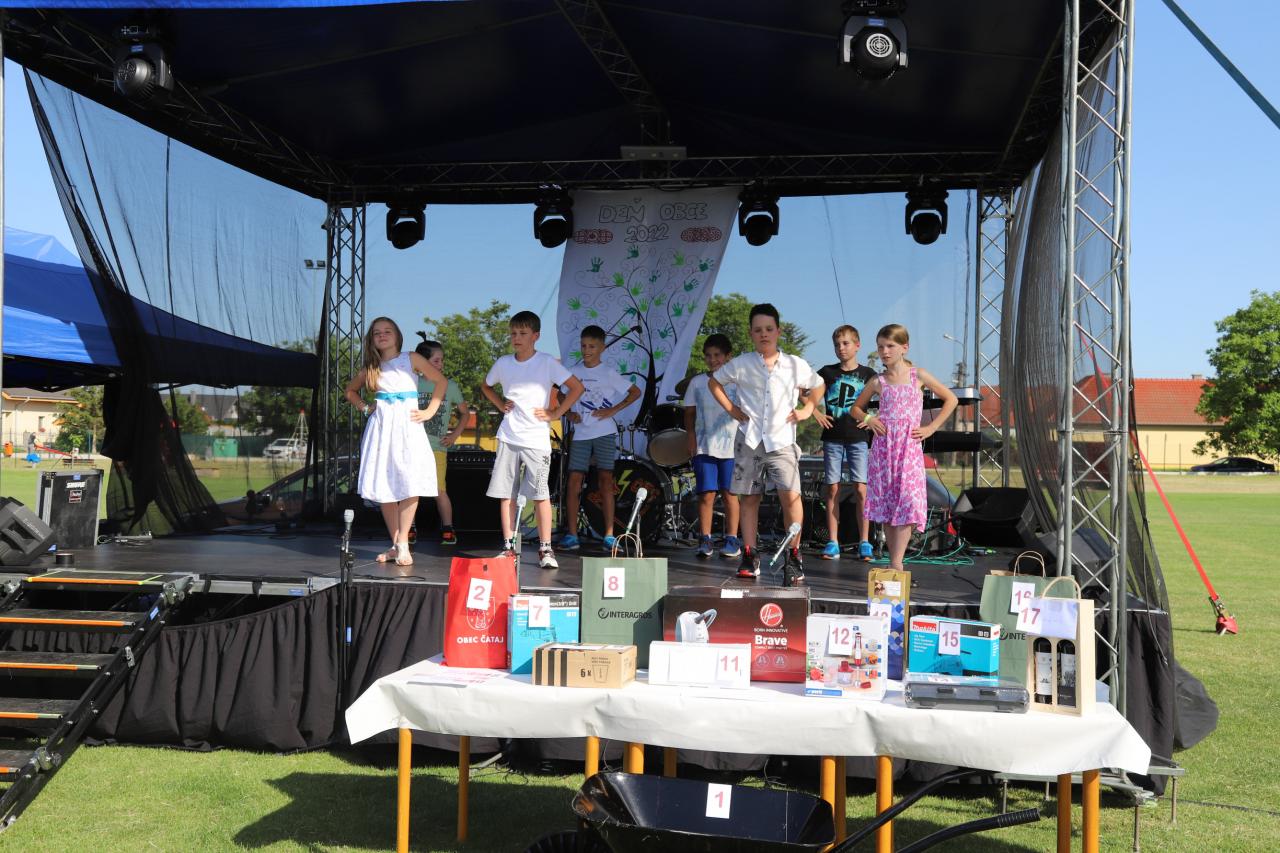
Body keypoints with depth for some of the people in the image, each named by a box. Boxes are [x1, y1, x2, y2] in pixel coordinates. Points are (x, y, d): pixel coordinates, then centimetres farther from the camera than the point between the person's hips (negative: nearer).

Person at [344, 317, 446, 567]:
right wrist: (364, 407, 10)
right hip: (380, 427, 3)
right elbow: (350, 390, 28)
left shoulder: (411, 359, 5)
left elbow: (441, 381, 8)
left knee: (410, 486, -13)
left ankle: (403, 544, -9)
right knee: (384, 488, 1)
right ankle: (396, 544, 10)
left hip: (407, 426, -3)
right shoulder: (371, 367, 13)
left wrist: (430, 411, 2)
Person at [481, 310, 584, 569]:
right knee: (505, 494, 3)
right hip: (508, 438, 4)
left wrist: (555, 413, -6)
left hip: (536, 439, -4)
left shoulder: (547, 363, -5)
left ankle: (545, 549, 4)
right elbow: (485, 386, 26)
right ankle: (509, 546, 11)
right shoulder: (503, 363, 7)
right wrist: (500, 405, 11)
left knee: (541, 494, -4)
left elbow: (576, 387, -5)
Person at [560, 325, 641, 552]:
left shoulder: (608, 373, 0)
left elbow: (635, 392, 2)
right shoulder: (574, 372, 7)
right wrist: (568, 414, -4)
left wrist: (613, 410, -7)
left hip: (605, 432, -2)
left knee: (605, 479, -5)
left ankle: (609, 535, -2)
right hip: (581, 433, 2)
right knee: (574, 480, -3)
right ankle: (571, 535, 2)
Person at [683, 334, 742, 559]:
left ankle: (732, 540, 10)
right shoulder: (697, 382, 8)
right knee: (706, 494, -3)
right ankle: (705, 541, 3)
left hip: (731, 446, -1)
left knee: (729, 494, 2)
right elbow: (689, 413, 11)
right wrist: (691, 438, 0)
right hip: (704, 446, 1)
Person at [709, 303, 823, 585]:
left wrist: (807, 409, 9)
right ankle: (750, 556, 16)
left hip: (781, 440, -1)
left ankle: (793, 557, -5)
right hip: (749, 439, 1)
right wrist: (731, 409, 8)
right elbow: (714, 382, 18)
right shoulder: (741, 364, 4)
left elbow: (818, 386, 23)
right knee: (749, 498, 6)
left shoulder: (795, 365, 5)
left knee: (790, 495, -16)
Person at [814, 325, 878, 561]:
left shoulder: (867, 374, 4)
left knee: (861, 490, -6)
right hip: (833, 438, 1)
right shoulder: (827, 372, 6)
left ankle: (864, 543, 0)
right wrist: (816, 414, 2)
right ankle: (833, 543, 5)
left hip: (858, 438, -1)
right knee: (833, 490, 1)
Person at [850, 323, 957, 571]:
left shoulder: (918, 375, 4)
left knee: (908, 502, -13)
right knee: (885, 504, 2)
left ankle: (896, 563, -13)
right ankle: (895, 563, 11)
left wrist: (931, 427, 2)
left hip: (909, 448, -2)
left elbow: (950, 399, 10)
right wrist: (868, 419, -1)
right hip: (883, 447, 2)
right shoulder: (877, 382, 7)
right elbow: (856, 408, 21)